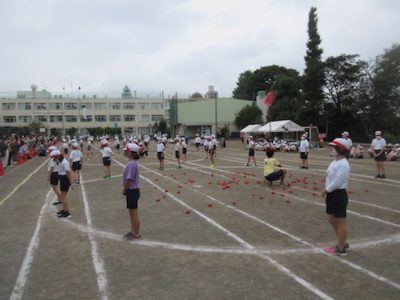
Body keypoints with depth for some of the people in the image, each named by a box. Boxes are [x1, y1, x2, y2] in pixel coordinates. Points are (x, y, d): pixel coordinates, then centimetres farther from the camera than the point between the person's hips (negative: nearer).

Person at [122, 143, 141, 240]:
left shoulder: (131, 164, -23)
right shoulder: (133, 162, 8)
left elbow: (129, 180, -23)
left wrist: (124, 190, -9)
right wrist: (126, 189, 11)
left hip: (132, 191, -10)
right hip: (132, 191, 10)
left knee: (133, 213, 3)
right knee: (132, 213, 20)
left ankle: (136, 234, 16)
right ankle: (133, 231, 33)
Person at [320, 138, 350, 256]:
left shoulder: (343, 164, -20)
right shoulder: (334, 162, 10)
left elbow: (336, 182, -24)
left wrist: (325, 190, -12)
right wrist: (327, 193, 11)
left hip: (339, 194, -10)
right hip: (332, 194, 10)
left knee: (340, 222, 4)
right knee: (332, 220, 19)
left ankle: (341, 248, 18)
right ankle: (342, 243, 36)